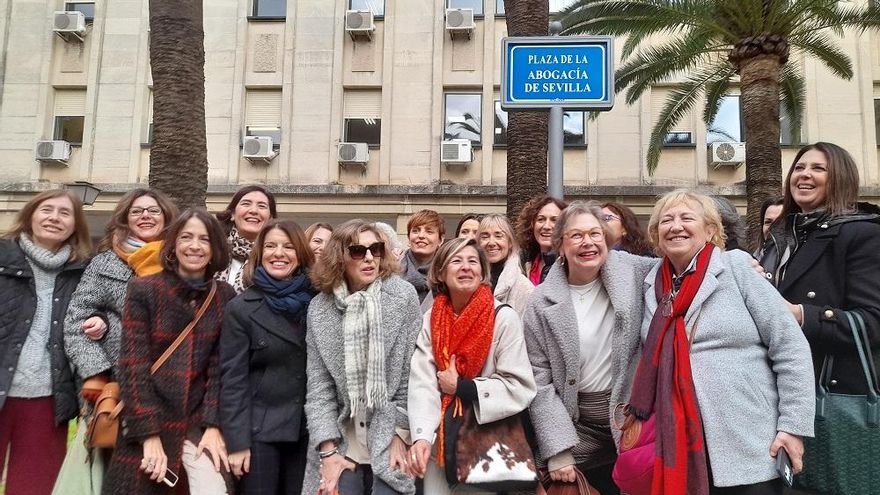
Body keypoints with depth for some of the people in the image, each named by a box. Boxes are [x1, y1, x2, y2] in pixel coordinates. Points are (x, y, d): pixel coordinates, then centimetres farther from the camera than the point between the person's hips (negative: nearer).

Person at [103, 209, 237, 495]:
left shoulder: (225, 297, 2)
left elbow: (222, 366, 1)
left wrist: (214, 425, -9)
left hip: (199, 421, 1)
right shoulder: (143, 289, -4)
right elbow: (133, 364, -9)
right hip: (147, 422, -1)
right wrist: (150, 434, -14)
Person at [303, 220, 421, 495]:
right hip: (342, 444, 2)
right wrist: (328, 449, -6)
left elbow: (412, 374, -4)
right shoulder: (320, 307, 0)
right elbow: (318, 384, 0)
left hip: (389, 442, -1)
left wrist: (400, 433, -7)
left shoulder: (403, 296, -5)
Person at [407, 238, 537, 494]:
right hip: (442, 444, 3)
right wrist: (422, 435, -23)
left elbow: (520, 388, -15)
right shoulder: (430, 320, 0)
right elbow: (422, 383, -9)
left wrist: (461, 387, -15)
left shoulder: (504, 317, -11)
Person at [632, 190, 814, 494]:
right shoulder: (652, 284, 8)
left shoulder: (736, 267, -4)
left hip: (748, 448, -3)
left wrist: (793, 424, -11)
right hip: (677, 447, 4)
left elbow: (790, 346, -7)